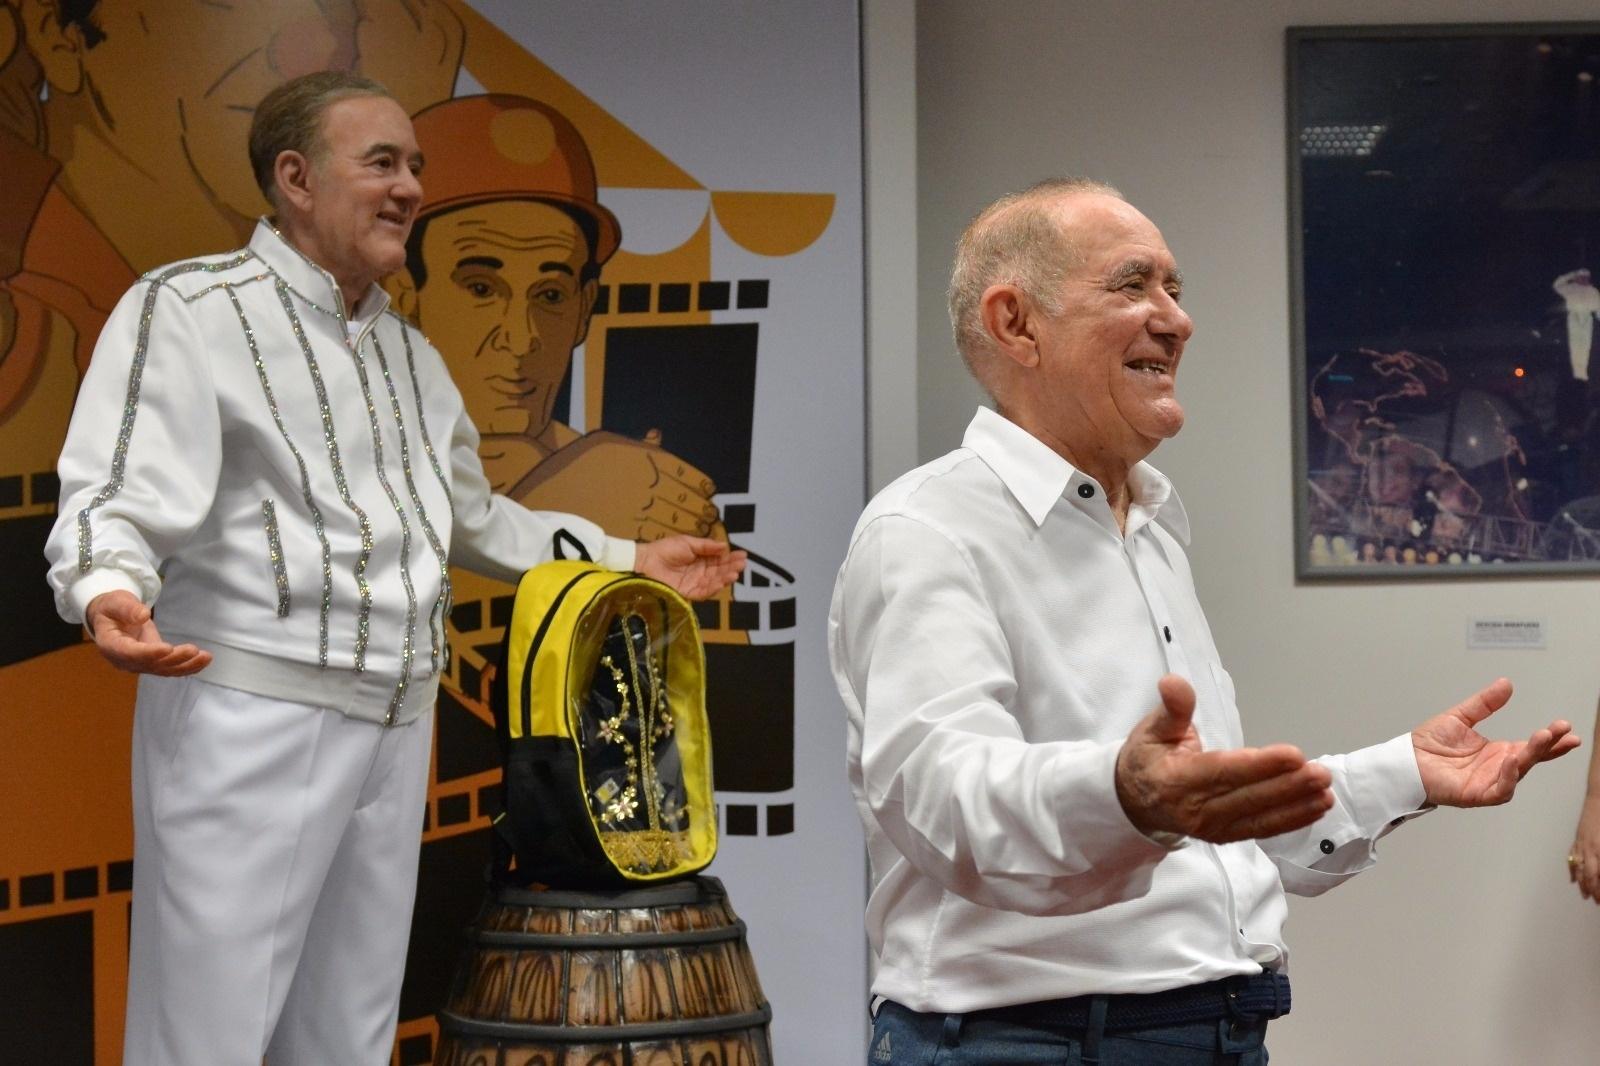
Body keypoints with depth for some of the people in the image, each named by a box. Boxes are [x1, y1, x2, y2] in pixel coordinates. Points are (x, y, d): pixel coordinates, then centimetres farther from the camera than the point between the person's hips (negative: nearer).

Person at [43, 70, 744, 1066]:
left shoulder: (410, 351, 20)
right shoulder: (188, 309, -4)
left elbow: (474, 518, 32)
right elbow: (119, 498, -13)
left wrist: (629, 559, 30)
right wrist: (111, 592, -35)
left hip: (397, 725, 7)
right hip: (247, 714, -7)